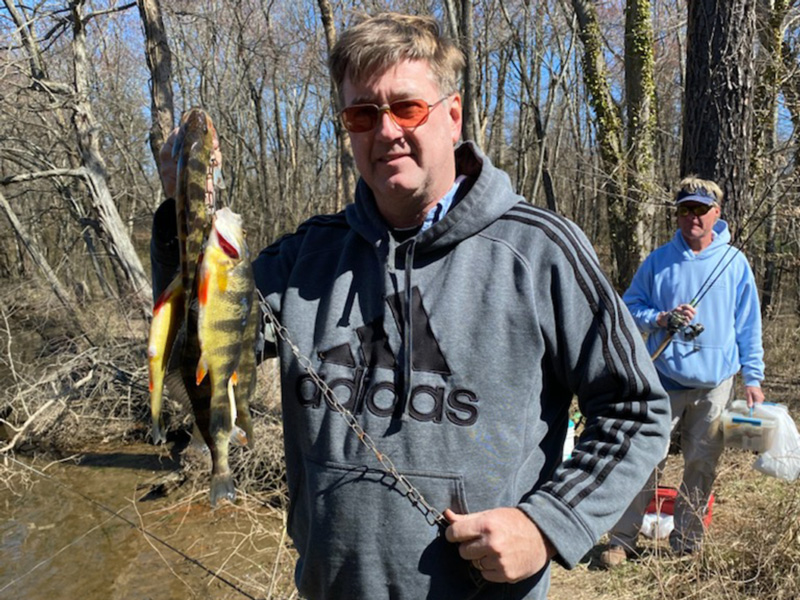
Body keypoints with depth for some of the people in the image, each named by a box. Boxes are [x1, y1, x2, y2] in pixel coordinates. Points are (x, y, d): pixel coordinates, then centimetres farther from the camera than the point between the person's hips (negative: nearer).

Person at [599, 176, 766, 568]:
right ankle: (622, 540, 10)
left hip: (715, 384, 1)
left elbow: (748, 326, 8)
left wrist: (752, 377, 6)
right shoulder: (658, 260, 2)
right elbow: (628, 307, 7)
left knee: (702, 466, 9)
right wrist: (661, 319, -12)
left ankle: (687, 543, 26)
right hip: (664, 380, -1)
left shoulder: (734, 263, 4)